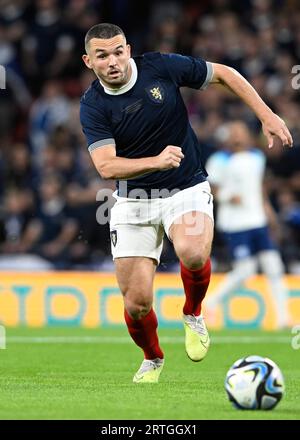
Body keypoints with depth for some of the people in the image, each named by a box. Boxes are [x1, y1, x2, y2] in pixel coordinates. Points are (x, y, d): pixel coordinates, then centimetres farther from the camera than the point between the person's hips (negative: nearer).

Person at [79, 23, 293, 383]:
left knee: (192, 254, -34)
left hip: (187, 189, -1)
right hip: (133, 201, 1)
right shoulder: (92, 106, -10)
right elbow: (106, 166, -22)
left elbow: (224, 74, 2)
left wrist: (267, 116, -3)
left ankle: (193, 316, -1)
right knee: (136, 302, -5)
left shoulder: (161, 67, -11)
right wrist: (156, 161, -39)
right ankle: (152, 359, 29)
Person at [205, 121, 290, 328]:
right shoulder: (220, 160, -8)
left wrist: (265, 204, 17)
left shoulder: (258, 156, 12)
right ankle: (212, 302, 10)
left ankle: (283, 317, 1)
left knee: (274, 266, -2)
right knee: (245, 269, -11)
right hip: (234, 225, -6)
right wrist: (227, 197, -20)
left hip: (258, 220, 6)